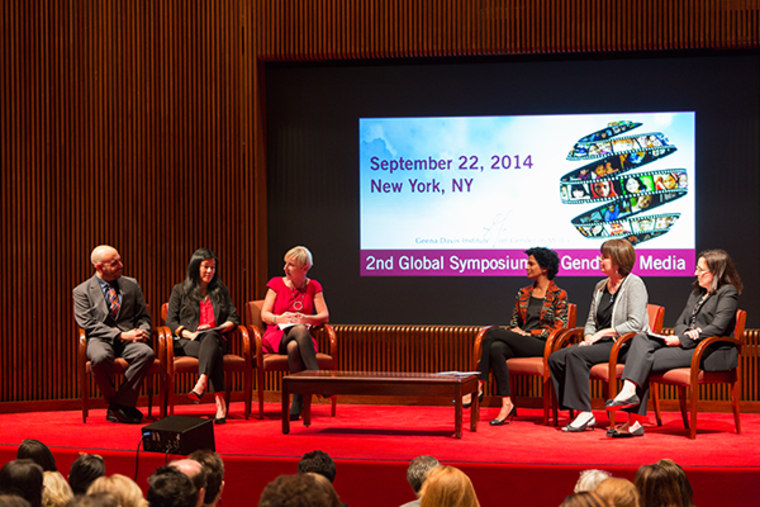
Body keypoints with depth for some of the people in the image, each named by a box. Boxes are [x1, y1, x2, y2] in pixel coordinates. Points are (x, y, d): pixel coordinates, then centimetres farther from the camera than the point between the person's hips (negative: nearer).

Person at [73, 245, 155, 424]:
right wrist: (121, 335, -15)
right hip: (100, 340, -3)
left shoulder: (131, 285, 16)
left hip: (128, 340, 3)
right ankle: (116, 405, -16)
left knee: (147, 353, -32)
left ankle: (119, 406, -24)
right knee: (101, 357, -39)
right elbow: (89, 325, -5)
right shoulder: (82, 291, 5)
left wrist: (142, 333, -6)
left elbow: (144, 317, 19)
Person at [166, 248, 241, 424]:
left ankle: (201, 383, -61)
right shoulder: (180, 290, 18)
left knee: (210, 337, -40)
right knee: (214, 352, -39)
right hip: (188, 343, -1)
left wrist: (220, 328, -4)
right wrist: (189, 334, -10)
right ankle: (220, 402, -54)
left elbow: (233, 318, 18)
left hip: (215, 338, 2)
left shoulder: (221, 291, 25)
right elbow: (171, 321, 8)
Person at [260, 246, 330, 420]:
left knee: (294, 347, -38)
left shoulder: (313, 287, 10)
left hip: (301, 336, 1)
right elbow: (264, 315, 3)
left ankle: (297, 404, -40)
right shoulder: (277, 283, 9)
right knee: (300, 330, -37)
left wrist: (305, 318, -17)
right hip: (277, 336, -1)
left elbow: (324, 316, 2)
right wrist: (279, 319, -18)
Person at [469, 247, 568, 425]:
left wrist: (528, 333, -9)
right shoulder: (523, 293, 20)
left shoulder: (558, 295, 3)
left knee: (492, 333, -24)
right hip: (519, 344, 5)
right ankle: (506, 404, -35)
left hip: (542, 345, -5)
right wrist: (516, 330, -2)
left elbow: (559, 328, -4)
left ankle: (478, 387, -21)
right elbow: (514, 321, 23)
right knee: (496, 348, -32)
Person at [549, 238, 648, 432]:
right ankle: (581, 412, -16)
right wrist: (588, 338, -1)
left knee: (575, 355, -29)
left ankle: (585, 412, -25)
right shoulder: (600, 286, 17)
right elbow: (591, 321, 21)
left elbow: (635, 324, -16)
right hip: (602, 343, 8)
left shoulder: (634, 284, -7)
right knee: (555, 358, -13)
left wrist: (602, 333, -14)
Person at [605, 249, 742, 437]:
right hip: (686, 344, 8)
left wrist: (681, 339, -17)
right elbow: (679, 323, 19)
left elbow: (717, 328, -14)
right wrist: (686, 332, -7)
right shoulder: (696, 292, 25)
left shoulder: (728, 293, -2)